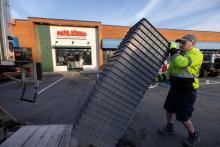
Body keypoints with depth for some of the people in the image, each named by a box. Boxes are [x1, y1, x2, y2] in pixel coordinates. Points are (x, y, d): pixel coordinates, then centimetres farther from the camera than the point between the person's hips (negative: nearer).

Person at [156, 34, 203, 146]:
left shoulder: (196, 54, -16)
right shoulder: (179, 53, 11)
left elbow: (181, 63, -35)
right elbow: (171, 69, 16)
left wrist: (173, 49, -25)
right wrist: (163, 76, 1)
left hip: (187, 92, -8)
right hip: (174, 89, 8)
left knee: (183, 117, 5)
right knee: (169, 109, 20)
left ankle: (194, 136, 34)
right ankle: (169, 128, 44)